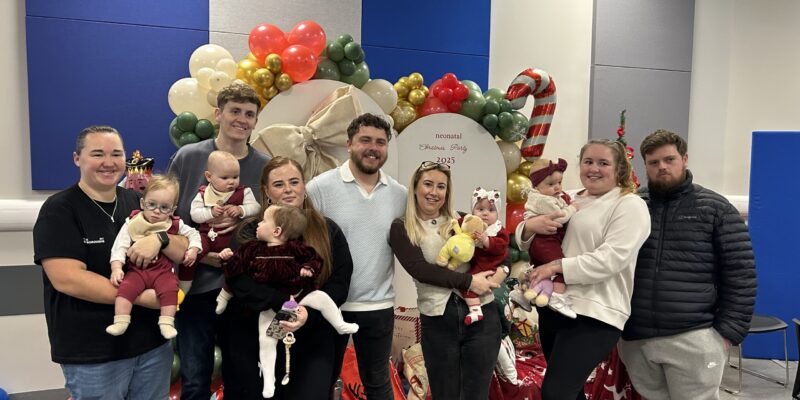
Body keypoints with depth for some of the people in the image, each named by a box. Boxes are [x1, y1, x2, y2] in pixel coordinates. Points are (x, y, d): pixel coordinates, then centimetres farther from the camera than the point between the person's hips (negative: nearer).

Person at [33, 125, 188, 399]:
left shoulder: (141, 203, 6)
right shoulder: (59, 210, -9)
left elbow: (185, 253, 3)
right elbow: (67, 279, -20)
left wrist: (159, 239, -19)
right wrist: (142, 297, -20)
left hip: (153, 343, 5)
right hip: (92, 354, -5)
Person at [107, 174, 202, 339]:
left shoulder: (175, 225, 3)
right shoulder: (132, 223, 0)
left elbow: (193, 233, 16)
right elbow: (120, 246, -3)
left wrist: (193, 249, -1)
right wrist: (116, 268, -14)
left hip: (163, 271, 0)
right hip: (137, 270, 0)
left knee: (170, 289, -26)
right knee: (125, 287, -24)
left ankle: (166, 323, -19)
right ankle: (120, 322, -16)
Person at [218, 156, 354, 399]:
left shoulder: (328, 231, 2)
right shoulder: (251, 232, -2)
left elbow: (339, 283, -4)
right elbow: (239, 282, -16)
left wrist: (309, 313, -20)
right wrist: (286, 302, -26)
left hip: (313, 344, 1)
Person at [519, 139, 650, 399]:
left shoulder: (629, 205, -5)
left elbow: (611, 259, -18)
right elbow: (527, 244, 15)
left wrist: (557, 266, -21)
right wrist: (530, 227, -8)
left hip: (594, 314, -7)